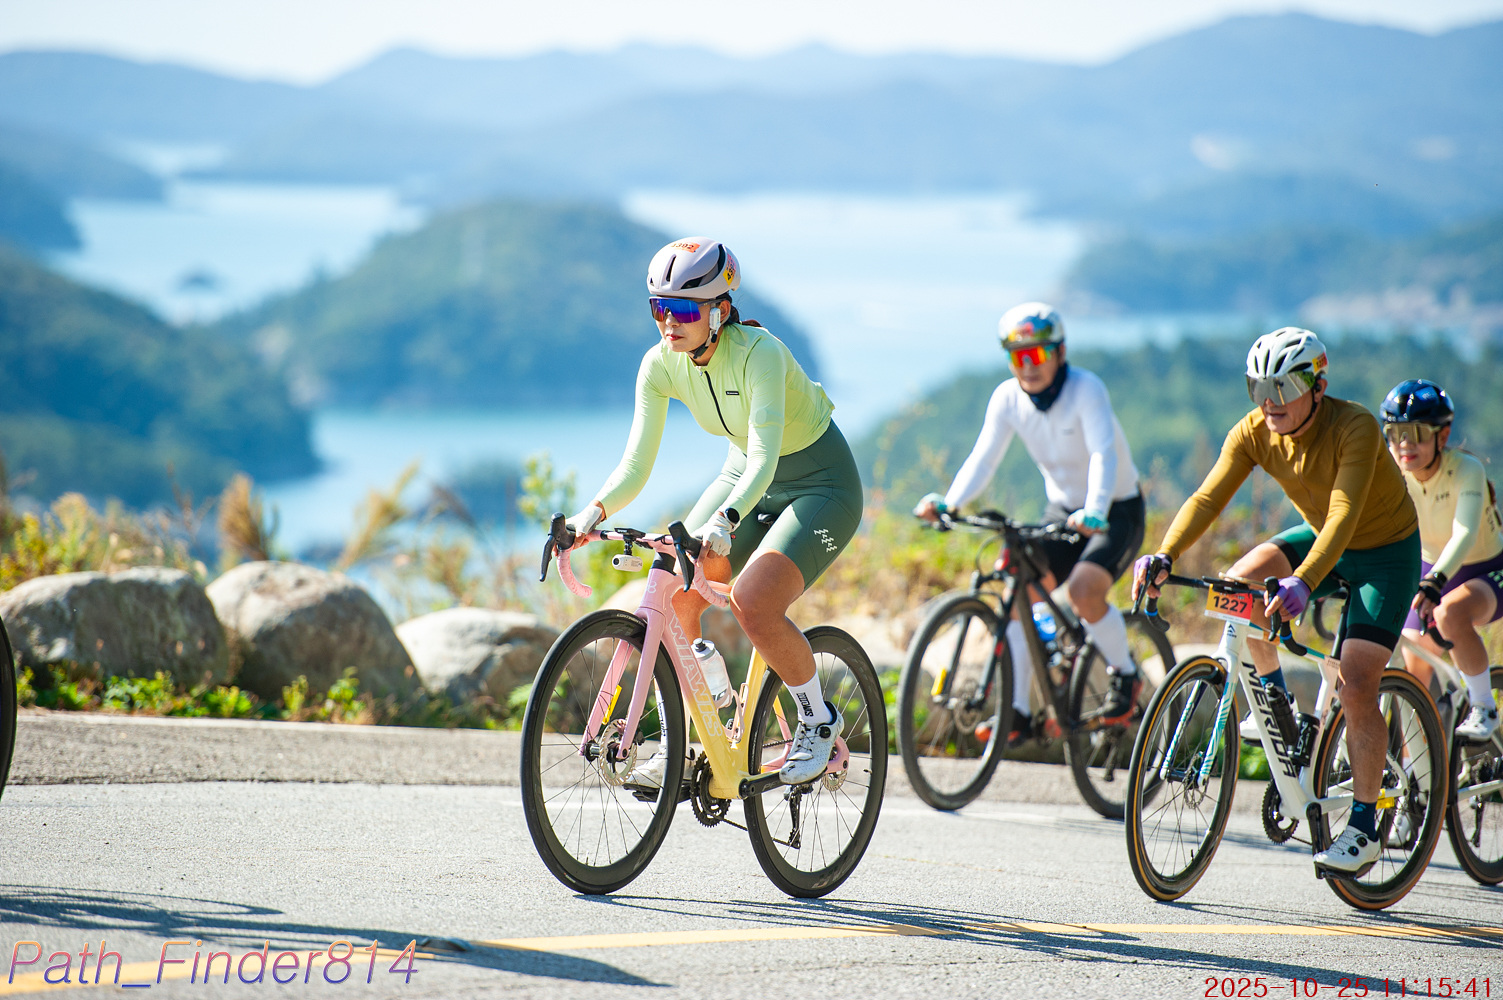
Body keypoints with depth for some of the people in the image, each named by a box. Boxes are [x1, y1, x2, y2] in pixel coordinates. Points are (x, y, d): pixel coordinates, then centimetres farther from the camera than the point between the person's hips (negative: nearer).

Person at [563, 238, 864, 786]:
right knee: (673, 599, -11)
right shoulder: (660, 364, -13)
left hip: (821, 482, -6)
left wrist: (725, 520, -56)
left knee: (751, 602, -26)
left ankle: (817, 719, -2)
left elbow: (765, 457, -41)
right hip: (745, 474, 6)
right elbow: (636, 465, -13)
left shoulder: (758, 353, -31)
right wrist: (594, 511, -32)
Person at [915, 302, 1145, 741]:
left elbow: (1104, 454, -35)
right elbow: (983, 458, -14)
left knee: (1083, 590, -28)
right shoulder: (1008, 397, -8)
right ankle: (1016, 711, -7)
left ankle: (1124, 672, 0)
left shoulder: (1086, 389, -23)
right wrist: (947, 503, -33)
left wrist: (1094, 513, -52)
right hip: (1062, 509, 5)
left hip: (1117, 511, -5)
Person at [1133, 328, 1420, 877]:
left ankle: (1364, 827, -7)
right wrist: (1164, 556, -42)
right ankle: (1274, 696, 3)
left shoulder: (1355, 428, -32)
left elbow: (1343, 517, -43)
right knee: (1239, 583, -23)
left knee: (1356, 688, -18)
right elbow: (1208, 497, -25)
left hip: (1386, 551, -5)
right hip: (1318, 536, 5)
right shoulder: (1254, 433, -16)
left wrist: (1303, 582, -58)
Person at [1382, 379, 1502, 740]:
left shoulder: (1467, 470, -27)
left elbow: (1465, 534, -41)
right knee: (1414, 676, -1)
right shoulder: (1391, 473, -15)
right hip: (1430, 569, 5)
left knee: (1450, 613, -36)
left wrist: (1433, 584, -57)